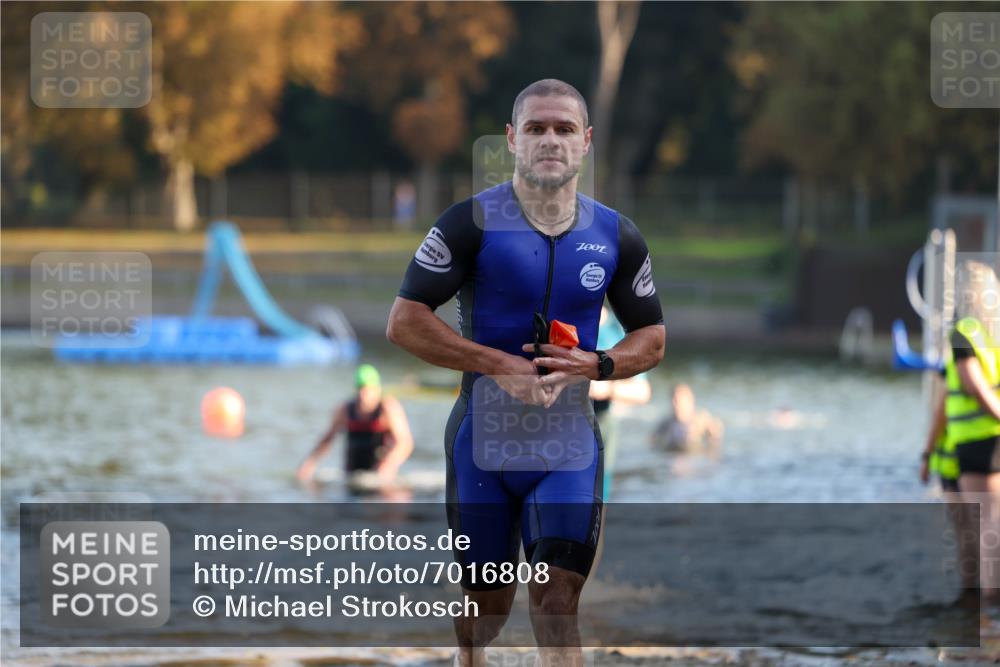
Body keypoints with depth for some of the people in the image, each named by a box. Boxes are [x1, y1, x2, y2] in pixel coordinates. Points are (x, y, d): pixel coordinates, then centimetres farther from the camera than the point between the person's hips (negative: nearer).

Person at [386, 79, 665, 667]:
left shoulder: (616, 236, 5)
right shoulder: (474, 222, -5)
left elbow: (652, 339, 13)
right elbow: (405, 321, -8)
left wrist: (593, 365, -9)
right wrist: (500, 364, -17)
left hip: (569, 446, 1)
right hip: (483, 439, -1)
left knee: (556, 606, -12)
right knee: (486, 607, 11)